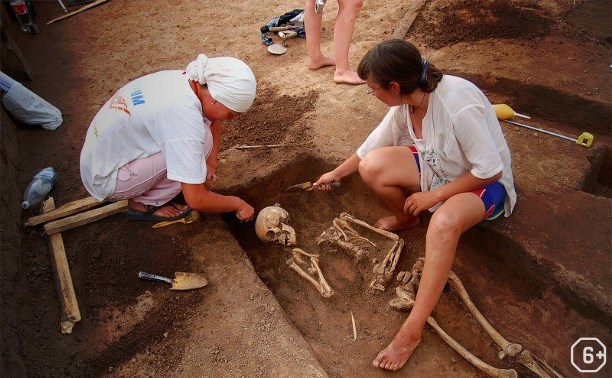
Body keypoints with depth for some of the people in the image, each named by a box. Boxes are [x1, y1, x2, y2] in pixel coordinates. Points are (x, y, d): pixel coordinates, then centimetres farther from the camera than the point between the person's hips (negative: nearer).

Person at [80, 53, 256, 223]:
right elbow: (196, 200, -29)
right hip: (106, 180, -8)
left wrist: (210, 164, 1)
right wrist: (238, 204, -13)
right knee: (202, 141, -20)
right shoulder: (184, 117, -33)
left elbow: (214, 121, 13)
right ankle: (143, 204, -4)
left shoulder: (187, 79, -9)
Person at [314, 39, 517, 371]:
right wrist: (336, 174, 15)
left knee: (444, 221, -40)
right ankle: (406, 219, 11)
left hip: (485, 182, -6)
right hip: (437, 167, 6)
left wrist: (433, 195, -23)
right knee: (371, 167, -19)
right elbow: (371, 147, 4)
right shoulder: (405, 103, -11)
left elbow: (490, 170, -27)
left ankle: (412, 330, -29)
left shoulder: (460, 105, -34)